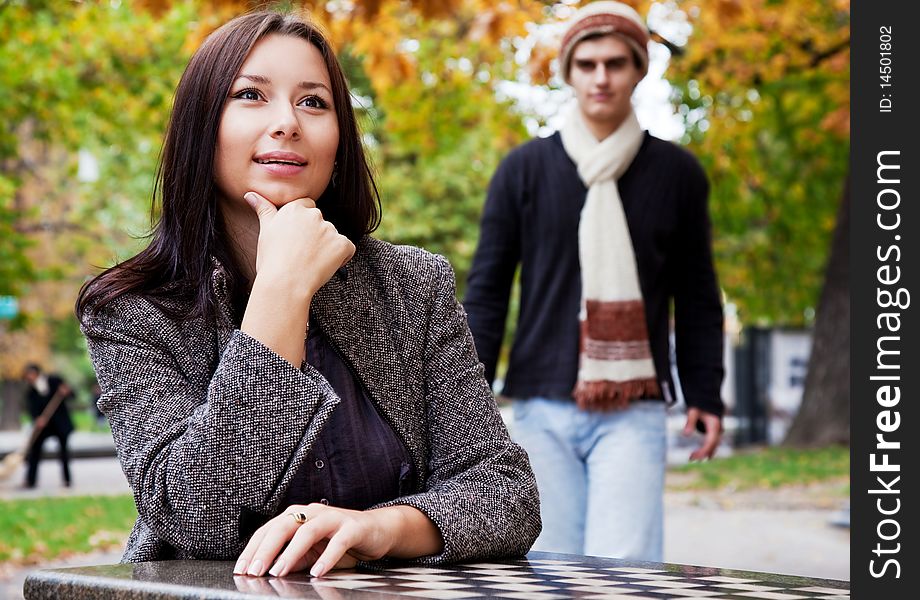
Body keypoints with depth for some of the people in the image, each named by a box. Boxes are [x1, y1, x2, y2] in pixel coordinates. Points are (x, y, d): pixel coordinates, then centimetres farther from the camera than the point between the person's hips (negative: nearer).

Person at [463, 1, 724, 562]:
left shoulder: (677, 173, 6)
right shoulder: (524, 170, 5)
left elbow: (697, 300, 10)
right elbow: (486, 291, 6)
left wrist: (705, 396, 4)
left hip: (634, 413, -1)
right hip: (543, 409, 1)